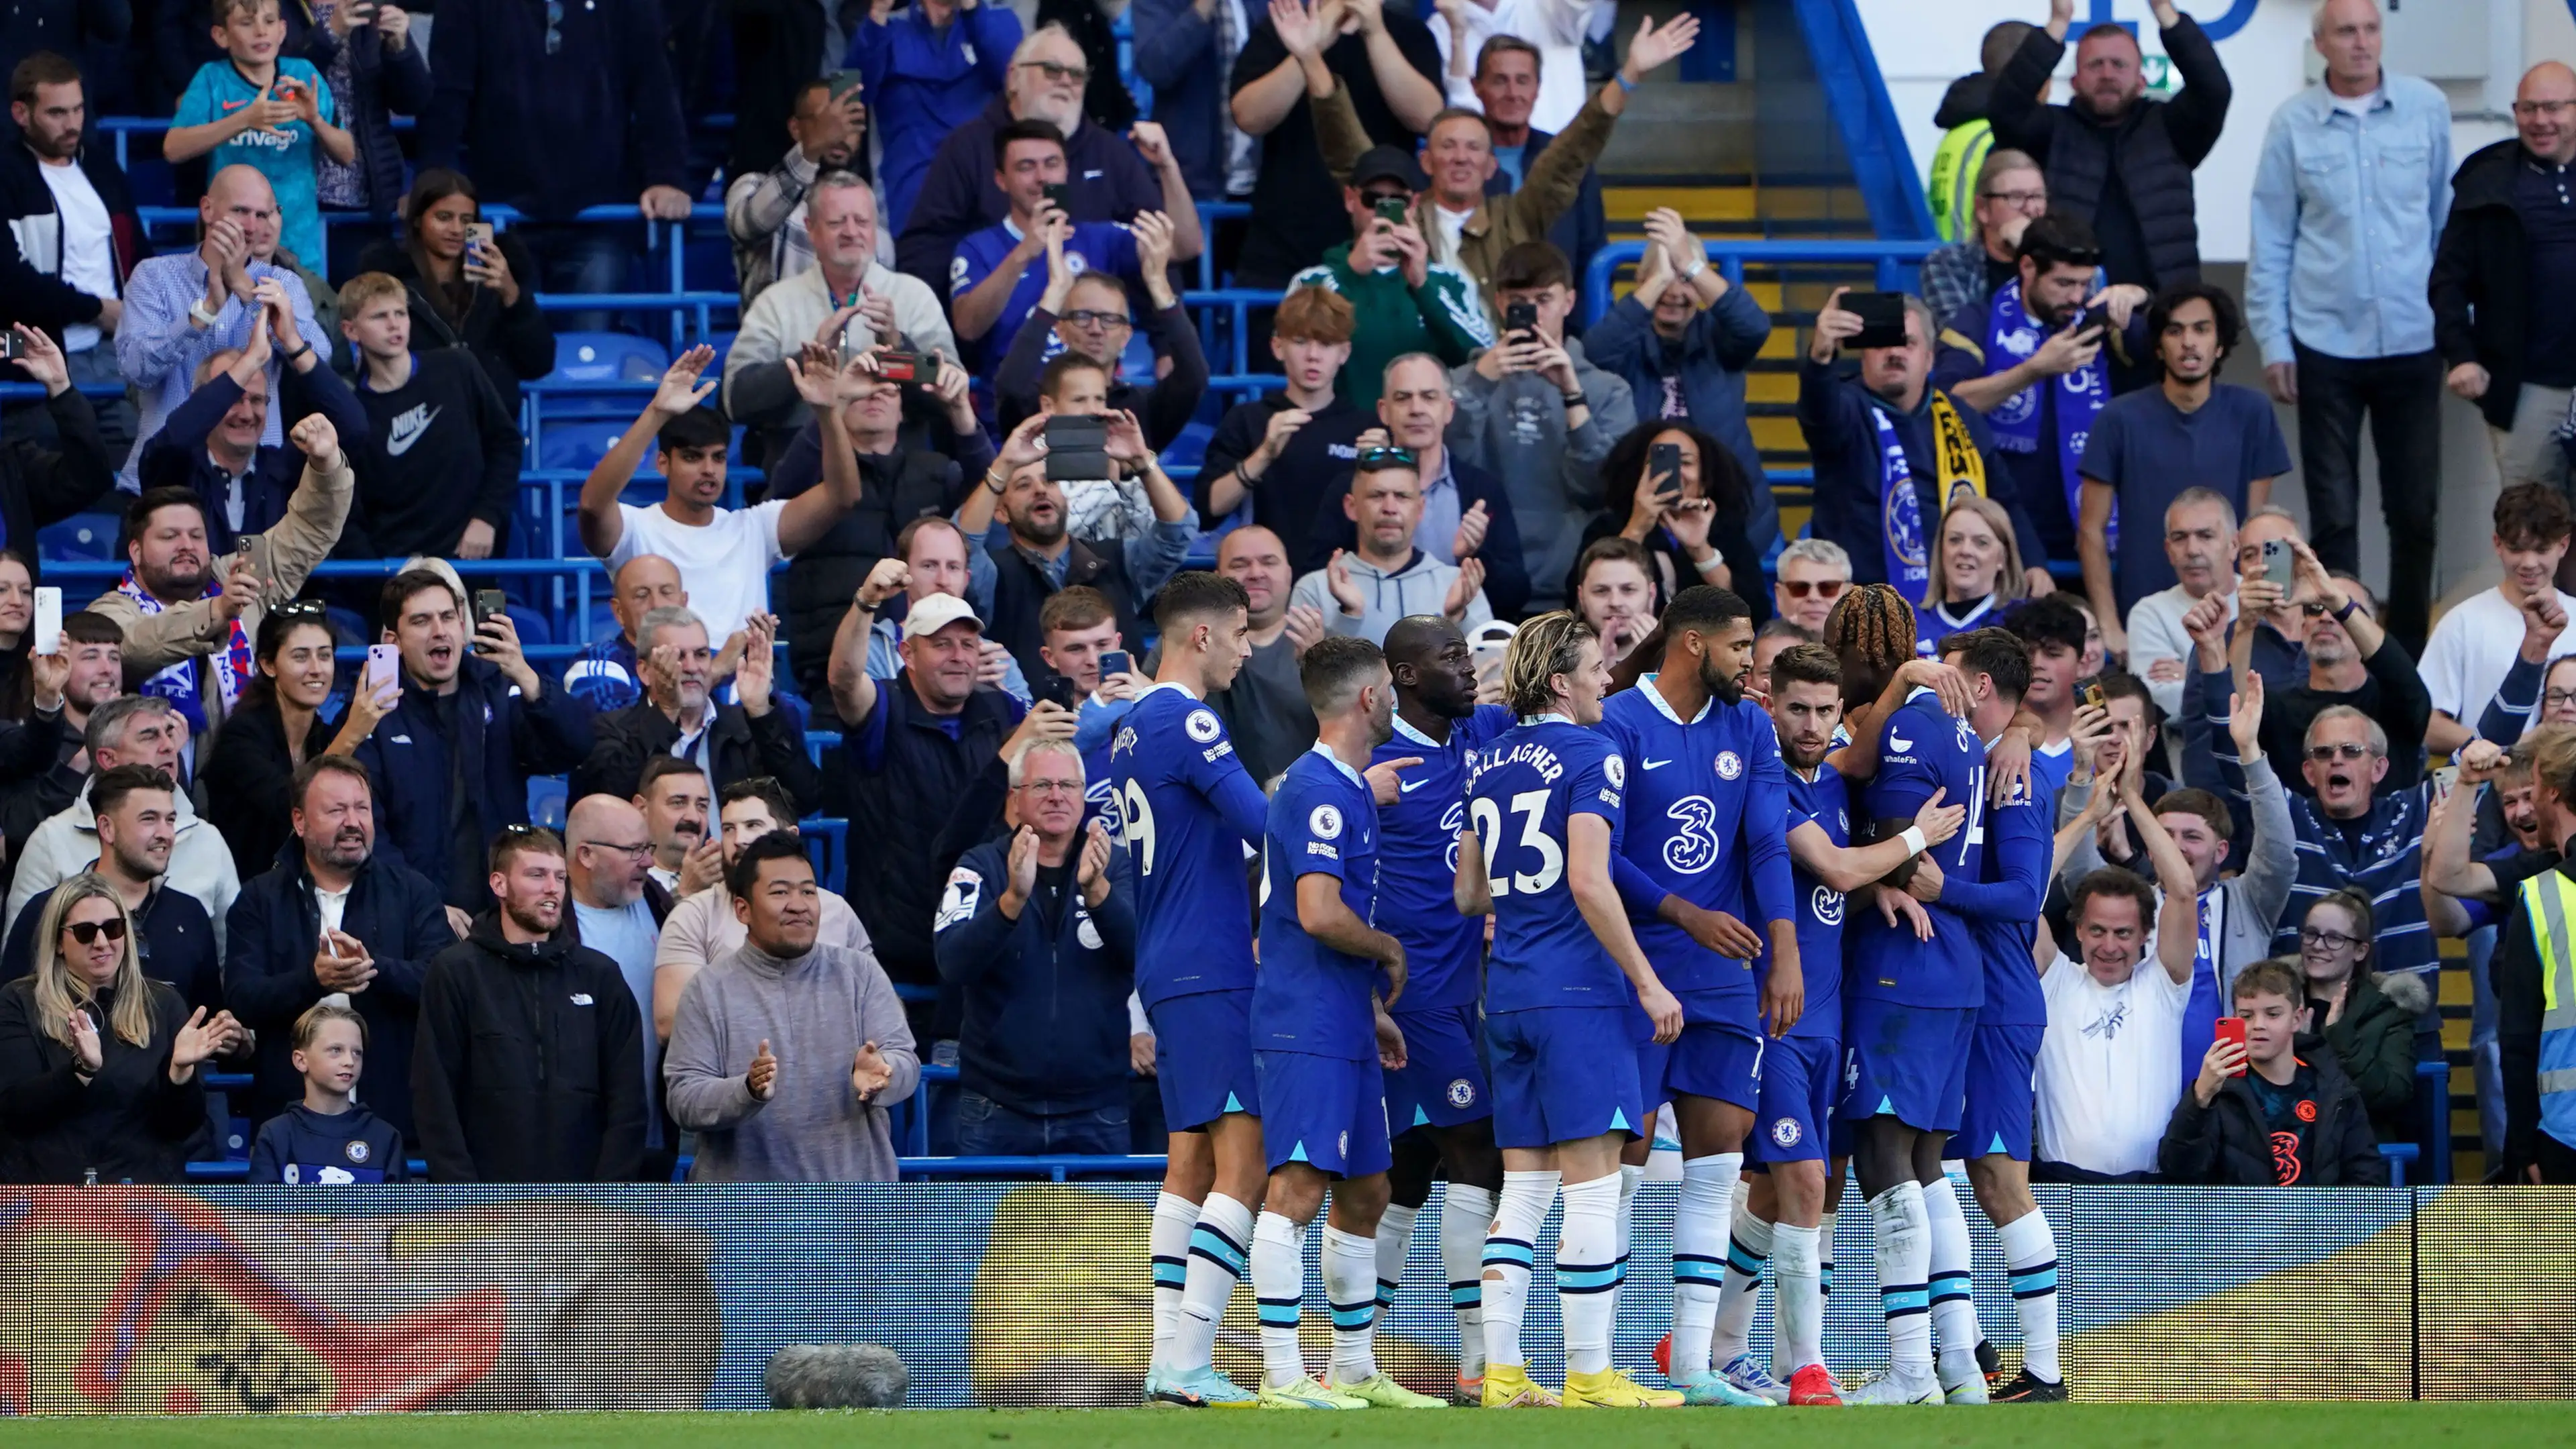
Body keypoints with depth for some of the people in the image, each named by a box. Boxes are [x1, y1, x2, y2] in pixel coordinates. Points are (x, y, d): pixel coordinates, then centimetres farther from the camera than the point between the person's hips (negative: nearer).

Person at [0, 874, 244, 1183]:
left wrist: (181, 1069, -11)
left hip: (144, 1184, 2)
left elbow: (182, 1126, 8)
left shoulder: (163, 1005, 11)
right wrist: (82, 1069, -20)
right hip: (43, 1181, -2)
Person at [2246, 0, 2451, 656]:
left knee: (2416, 510, 6)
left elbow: (2448, 219, 9)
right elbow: (2271, 240, 3)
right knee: (2334, 515, 4)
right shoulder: (2294, 123, -2)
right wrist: (2272, 343, 0)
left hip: (2412, 339, 1)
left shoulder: (2426, 109, 1)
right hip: (2325, 345, -1)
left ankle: (2410, 654, 18)